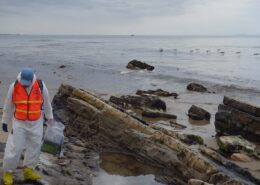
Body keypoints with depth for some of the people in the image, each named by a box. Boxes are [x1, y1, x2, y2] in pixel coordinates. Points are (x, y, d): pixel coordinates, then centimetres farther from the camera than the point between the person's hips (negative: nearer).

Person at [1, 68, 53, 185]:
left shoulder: (40, 86, -13)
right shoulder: (14, 86, -15)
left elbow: (46, 102, 2)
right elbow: (8, 105, -2)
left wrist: (49, 117, 13)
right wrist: (5, 121, 5)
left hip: (36, 122, 2)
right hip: (19, 122, -2)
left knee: (34, 146, 6)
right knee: (14, 148, -3)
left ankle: (28, 171, 22)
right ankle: (8, 172, 15)